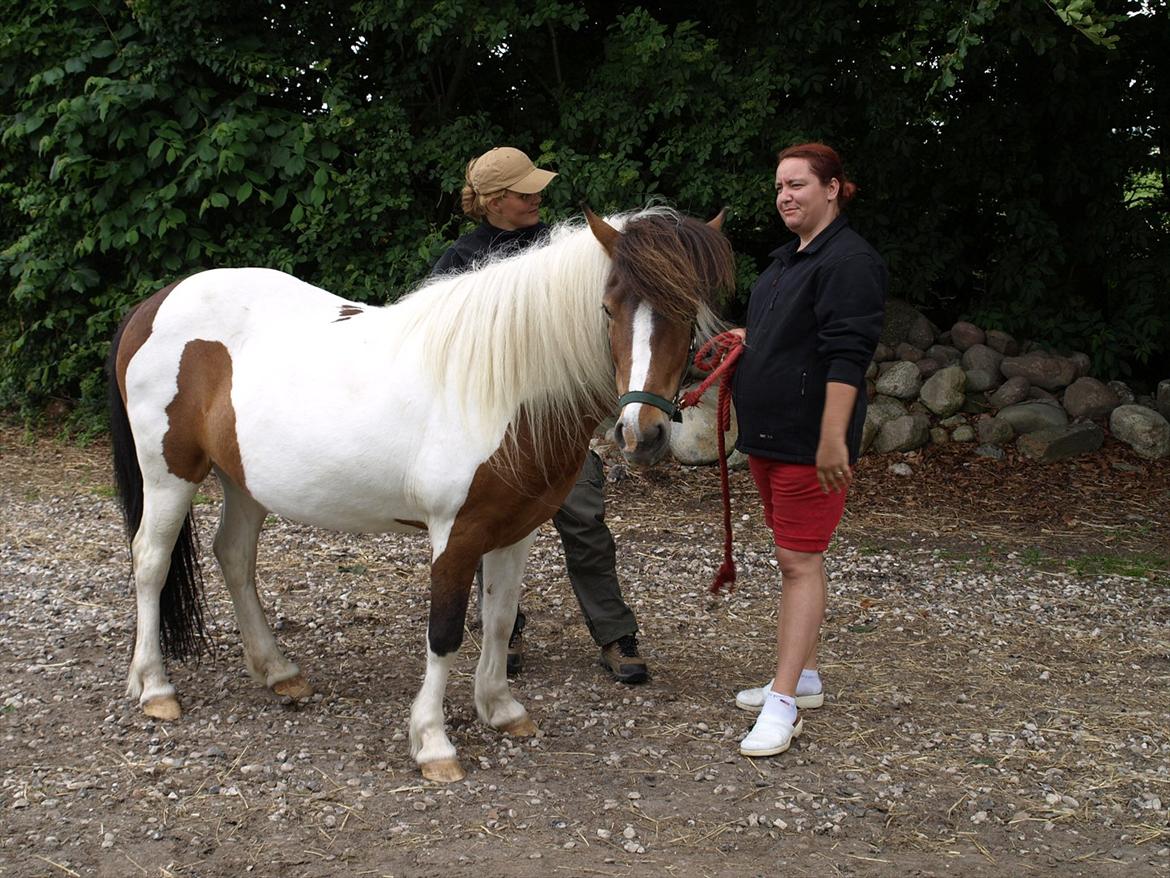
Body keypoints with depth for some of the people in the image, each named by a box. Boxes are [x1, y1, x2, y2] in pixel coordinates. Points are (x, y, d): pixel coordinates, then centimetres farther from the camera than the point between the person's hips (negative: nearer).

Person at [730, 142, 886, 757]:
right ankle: (804, 678, 27)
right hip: (769, 434, 10)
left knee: (800, 562, -8)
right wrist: (745, 338, 13)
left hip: (810, 441, -10)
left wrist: (832, 440, -27)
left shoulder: (849, 261, -15)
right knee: (794, 559, 16)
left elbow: (846, 356, -22)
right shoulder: (789, 258, 17)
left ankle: (784, 704, -6)